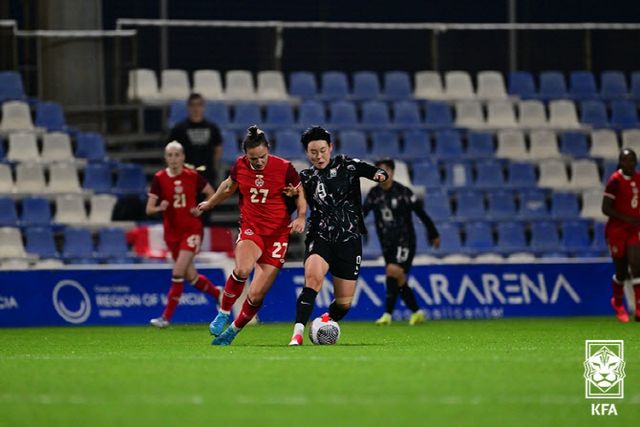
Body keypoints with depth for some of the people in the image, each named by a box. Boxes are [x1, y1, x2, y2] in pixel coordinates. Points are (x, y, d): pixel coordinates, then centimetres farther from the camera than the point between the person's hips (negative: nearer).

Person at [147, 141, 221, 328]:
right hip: (172, 232, 2)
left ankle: (166, 316, -8)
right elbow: (149, 209, -6)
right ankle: (218, 293, 37)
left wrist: (201, 209, -6)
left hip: (191, 230, -2)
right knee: (191, 276, 9)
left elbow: (212, 194, 11)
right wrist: (160, 207, -28)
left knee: (178, 272, -15)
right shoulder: (159, 178, -4)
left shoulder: (192, 176, -4)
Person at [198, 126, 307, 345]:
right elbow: (228, 187, 21)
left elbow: (301, 195, 5)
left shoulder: (284, 168, -9)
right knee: (242, 270, -33)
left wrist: (301, 216, -13)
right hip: (251, 229, 1)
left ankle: (233, 330, 21)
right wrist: (210, 203, 36)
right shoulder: (239, 166, -1)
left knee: (256, 295, -4)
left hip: (278, 234, -1)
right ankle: (224, 313, -11)